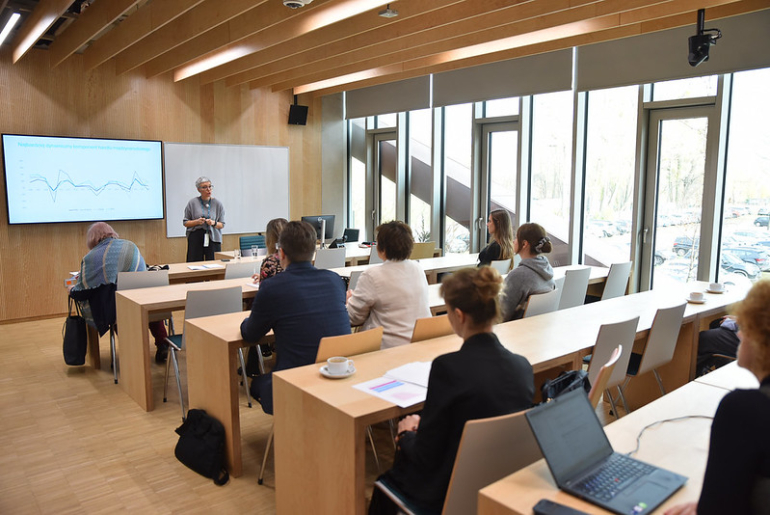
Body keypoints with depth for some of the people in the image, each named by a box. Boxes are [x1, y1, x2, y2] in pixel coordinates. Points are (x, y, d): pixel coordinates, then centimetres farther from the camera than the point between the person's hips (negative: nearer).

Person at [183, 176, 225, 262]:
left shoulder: (217, 204, 6)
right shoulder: (192, 203, 3)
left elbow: (222, 224, 8)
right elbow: (185, 223, 6)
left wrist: (213, 223, -12)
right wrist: (197, 222, -12)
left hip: (213, 238, 1)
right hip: (196, 238, -1)